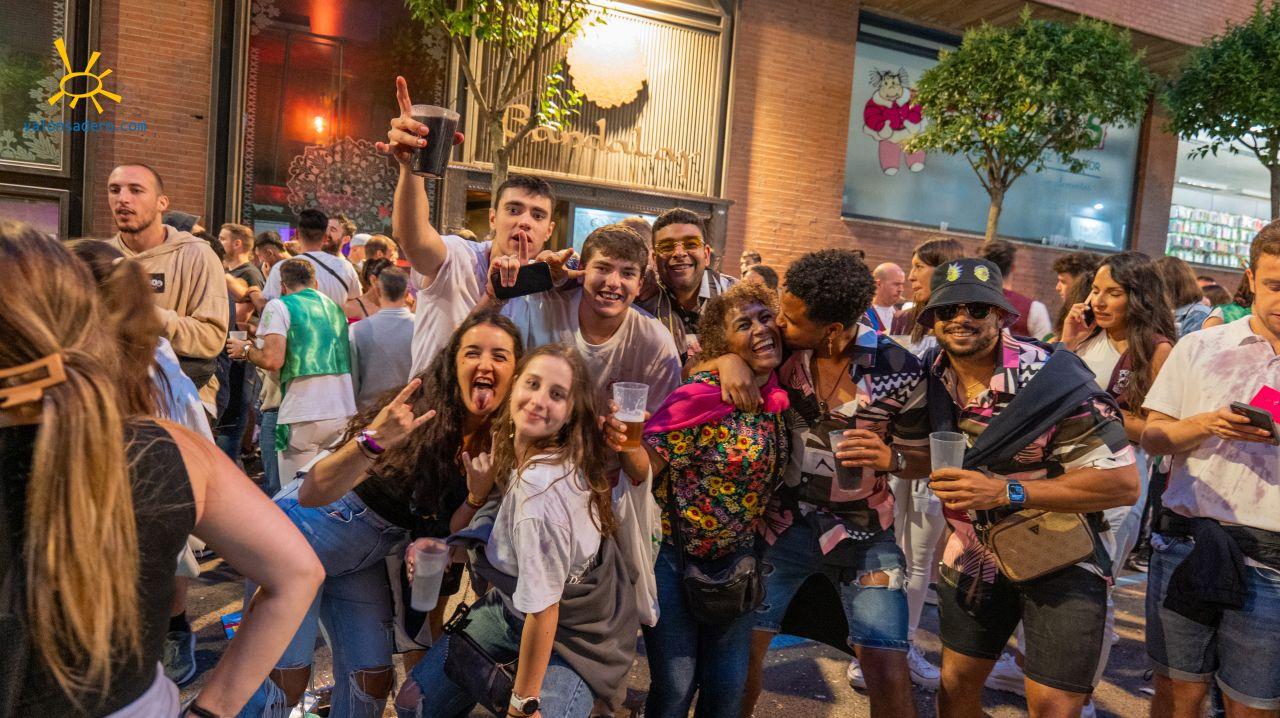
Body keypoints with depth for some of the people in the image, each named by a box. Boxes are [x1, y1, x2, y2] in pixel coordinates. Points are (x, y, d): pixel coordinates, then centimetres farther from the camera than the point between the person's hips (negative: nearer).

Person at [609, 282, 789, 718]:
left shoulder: (779, 395, -3)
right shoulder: (703, 395, -21)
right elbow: (647, 468, -21)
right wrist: (623, 442, -40)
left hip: (737, 556, 5)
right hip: (673, 554, -5)